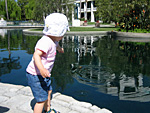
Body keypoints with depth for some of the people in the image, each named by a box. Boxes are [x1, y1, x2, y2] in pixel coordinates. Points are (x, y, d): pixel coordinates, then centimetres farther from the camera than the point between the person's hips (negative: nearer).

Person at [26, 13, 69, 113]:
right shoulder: (46, 42, -27)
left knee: (48, 91, 27)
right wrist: (41, 69, -56)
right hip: (36, 75, -11)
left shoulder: (53, 40, 6)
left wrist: (59, 48, 54)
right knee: (42, 99, -8)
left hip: (43, 74, 11)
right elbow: (36, 55, -40)